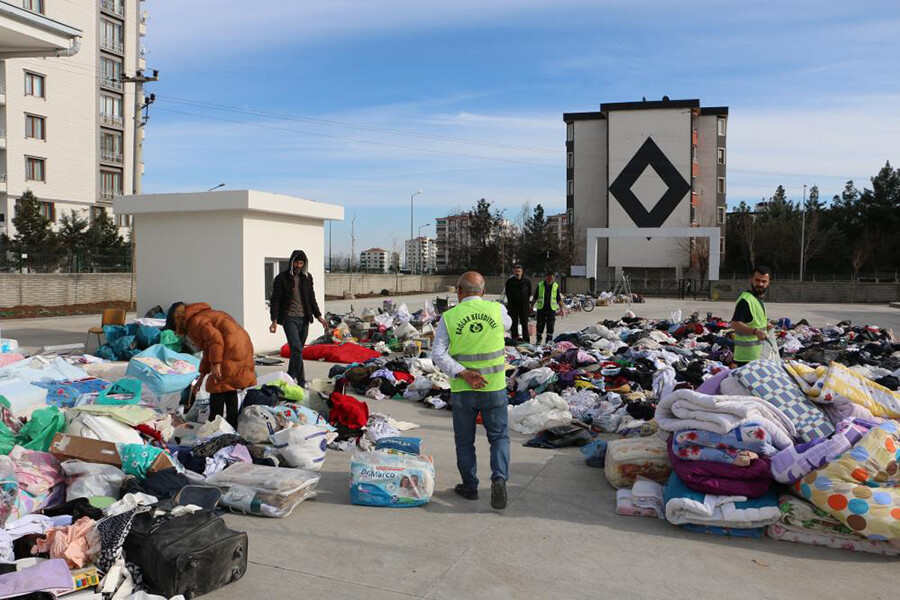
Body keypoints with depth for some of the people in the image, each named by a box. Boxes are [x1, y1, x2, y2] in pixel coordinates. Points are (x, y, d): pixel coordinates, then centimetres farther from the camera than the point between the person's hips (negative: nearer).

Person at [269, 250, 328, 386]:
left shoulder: (307, 277, 12)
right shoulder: (282, 278, -3)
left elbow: (311, 299, 19)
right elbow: (275, 300, -4)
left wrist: (319, 316, 12)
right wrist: (274, 320, -12)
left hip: (304, 319, 5)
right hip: (289, 318, -5)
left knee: (298, 350, 7)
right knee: (297, 349, -16)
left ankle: (290, 378, 18)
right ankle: (301, 381, -12)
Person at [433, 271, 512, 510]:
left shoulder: (449, 317, -6)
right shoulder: (497, 309, -5)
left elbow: (438, 354, -13)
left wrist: (463, 374, -17)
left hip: (462, 391, 0)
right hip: (494, 388, 0)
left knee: (465, 440, 16)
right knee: (499, 437, 13)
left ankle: (469, 486, 24)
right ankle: (499, 477, -8)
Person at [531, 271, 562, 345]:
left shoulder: (556, 286, 5)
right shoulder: (540, 285, 3)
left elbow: (559, 299, 11)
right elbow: (535, 298, 8)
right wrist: (531, 307, 6)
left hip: (551, 309, 0)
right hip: (541, 308, 0)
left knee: (550, 326, -1)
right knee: (540, 325, 4)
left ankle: (549, 340, 8)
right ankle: (538, 339, 20)